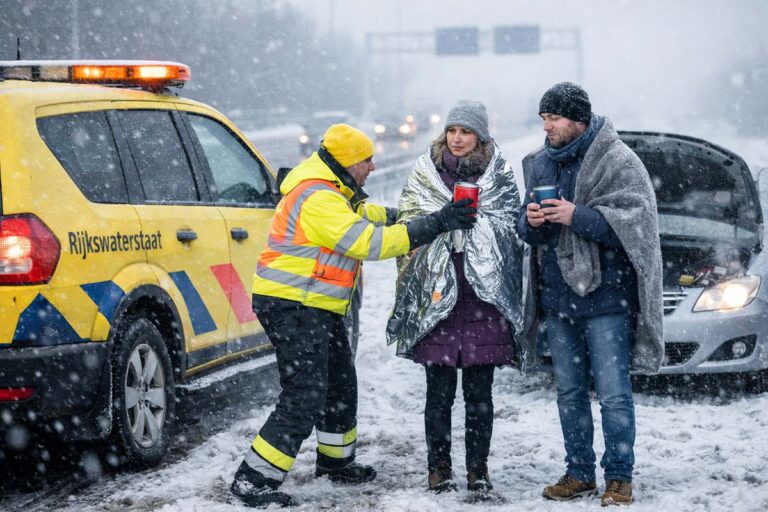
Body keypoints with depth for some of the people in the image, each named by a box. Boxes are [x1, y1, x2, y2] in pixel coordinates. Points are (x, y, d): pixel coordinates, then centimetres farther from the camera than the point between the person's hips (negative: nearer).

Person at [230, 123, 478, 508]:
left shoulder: (331, 193, 12)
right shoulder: (318, 199, -22)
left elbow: (363, 214, 27)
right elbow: (369, 242, -26)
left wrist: (408, 216, 11)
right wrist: (434, 225, -24)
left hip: (316, 307, 11)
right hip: (292, 307, -11)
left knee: (340, 386, 22)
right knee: (303, 398, -13)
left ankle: (336, 461, 40)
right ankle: (253, 481, -11)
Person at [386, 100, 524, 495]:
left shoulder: (499, 176, 9)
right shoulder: (425, 173, 8)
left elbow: (510, 230, 3)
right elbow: (408, 227, 8)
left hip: (484, 296, 0)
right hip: (437, 295, 0)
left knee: (479, 391, 5)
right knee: (439, 391, 2)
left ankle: (478, 468, 13)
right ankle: (438, 466, 11)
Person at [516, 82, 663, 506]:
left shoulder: (618, 161, -8)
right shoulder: (543, 164, 12)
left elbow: (633, 222, -16)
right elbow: (526, 230, 17)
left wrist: (576, 216, -22)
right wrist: (530, 222, -7)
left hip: (605, 296, -6)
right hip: (557, 297, 7)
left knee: (613, 393, -5)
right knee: (570, 392, 12)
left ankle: (619, 478, 3)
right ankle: (579, 474, 20)